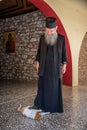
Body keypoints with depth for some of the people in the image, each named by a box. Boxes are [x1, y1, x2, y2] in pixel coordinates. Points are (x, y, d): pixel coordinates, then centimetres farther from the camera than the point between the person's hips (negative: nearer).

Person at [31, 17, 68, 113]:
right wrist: (37, 62, 5)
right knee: (42, 86, 5)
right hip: (44, 67, 1)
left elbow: (64, 52, 1)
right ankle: (38, 104, 15)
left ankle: (55, 106, 19)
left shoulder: (61, 38, -3)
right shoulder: (42, 38, 3)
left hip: (56, 67, -1)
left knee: (55, 87, 6)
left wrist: (64, 64, -2)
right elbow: (39, 51, 8)